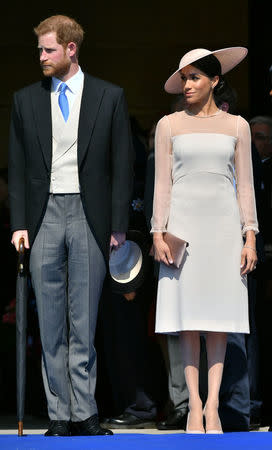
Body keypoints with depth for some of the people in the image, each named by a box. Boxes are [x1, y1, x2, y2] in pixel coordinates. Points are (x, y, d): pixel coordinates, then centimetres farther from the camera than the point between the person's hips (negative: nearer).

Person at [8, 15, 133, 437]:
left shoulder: (109, 97, 4)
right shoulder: (26, 100, 9)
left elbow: (122, 164, 3)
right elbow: (17, 167, 9)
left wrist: (118, 225, -2)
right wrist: (19, 224, 1)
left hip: (89, 216, -2)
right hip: (44, 214, 2)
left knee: (85, 322, 0)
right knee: (50, 323, 2)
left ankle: (84, 413, 5)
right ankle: (59, 415, 7)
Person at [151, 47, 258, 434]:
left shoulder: (236, 126, 8)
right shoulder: (169, 125, 6)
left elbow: (245, 185, 8)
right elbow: (162, 183, 4)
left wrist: (250, 237, 1)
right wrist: (158, 234, -4)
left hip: (224, 224, 1)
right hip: (183, 224, -1)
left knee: (219, 316, -2)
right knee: (188, 318, -3)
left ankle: (213, 406, -2)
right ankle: (195, 406, 0)